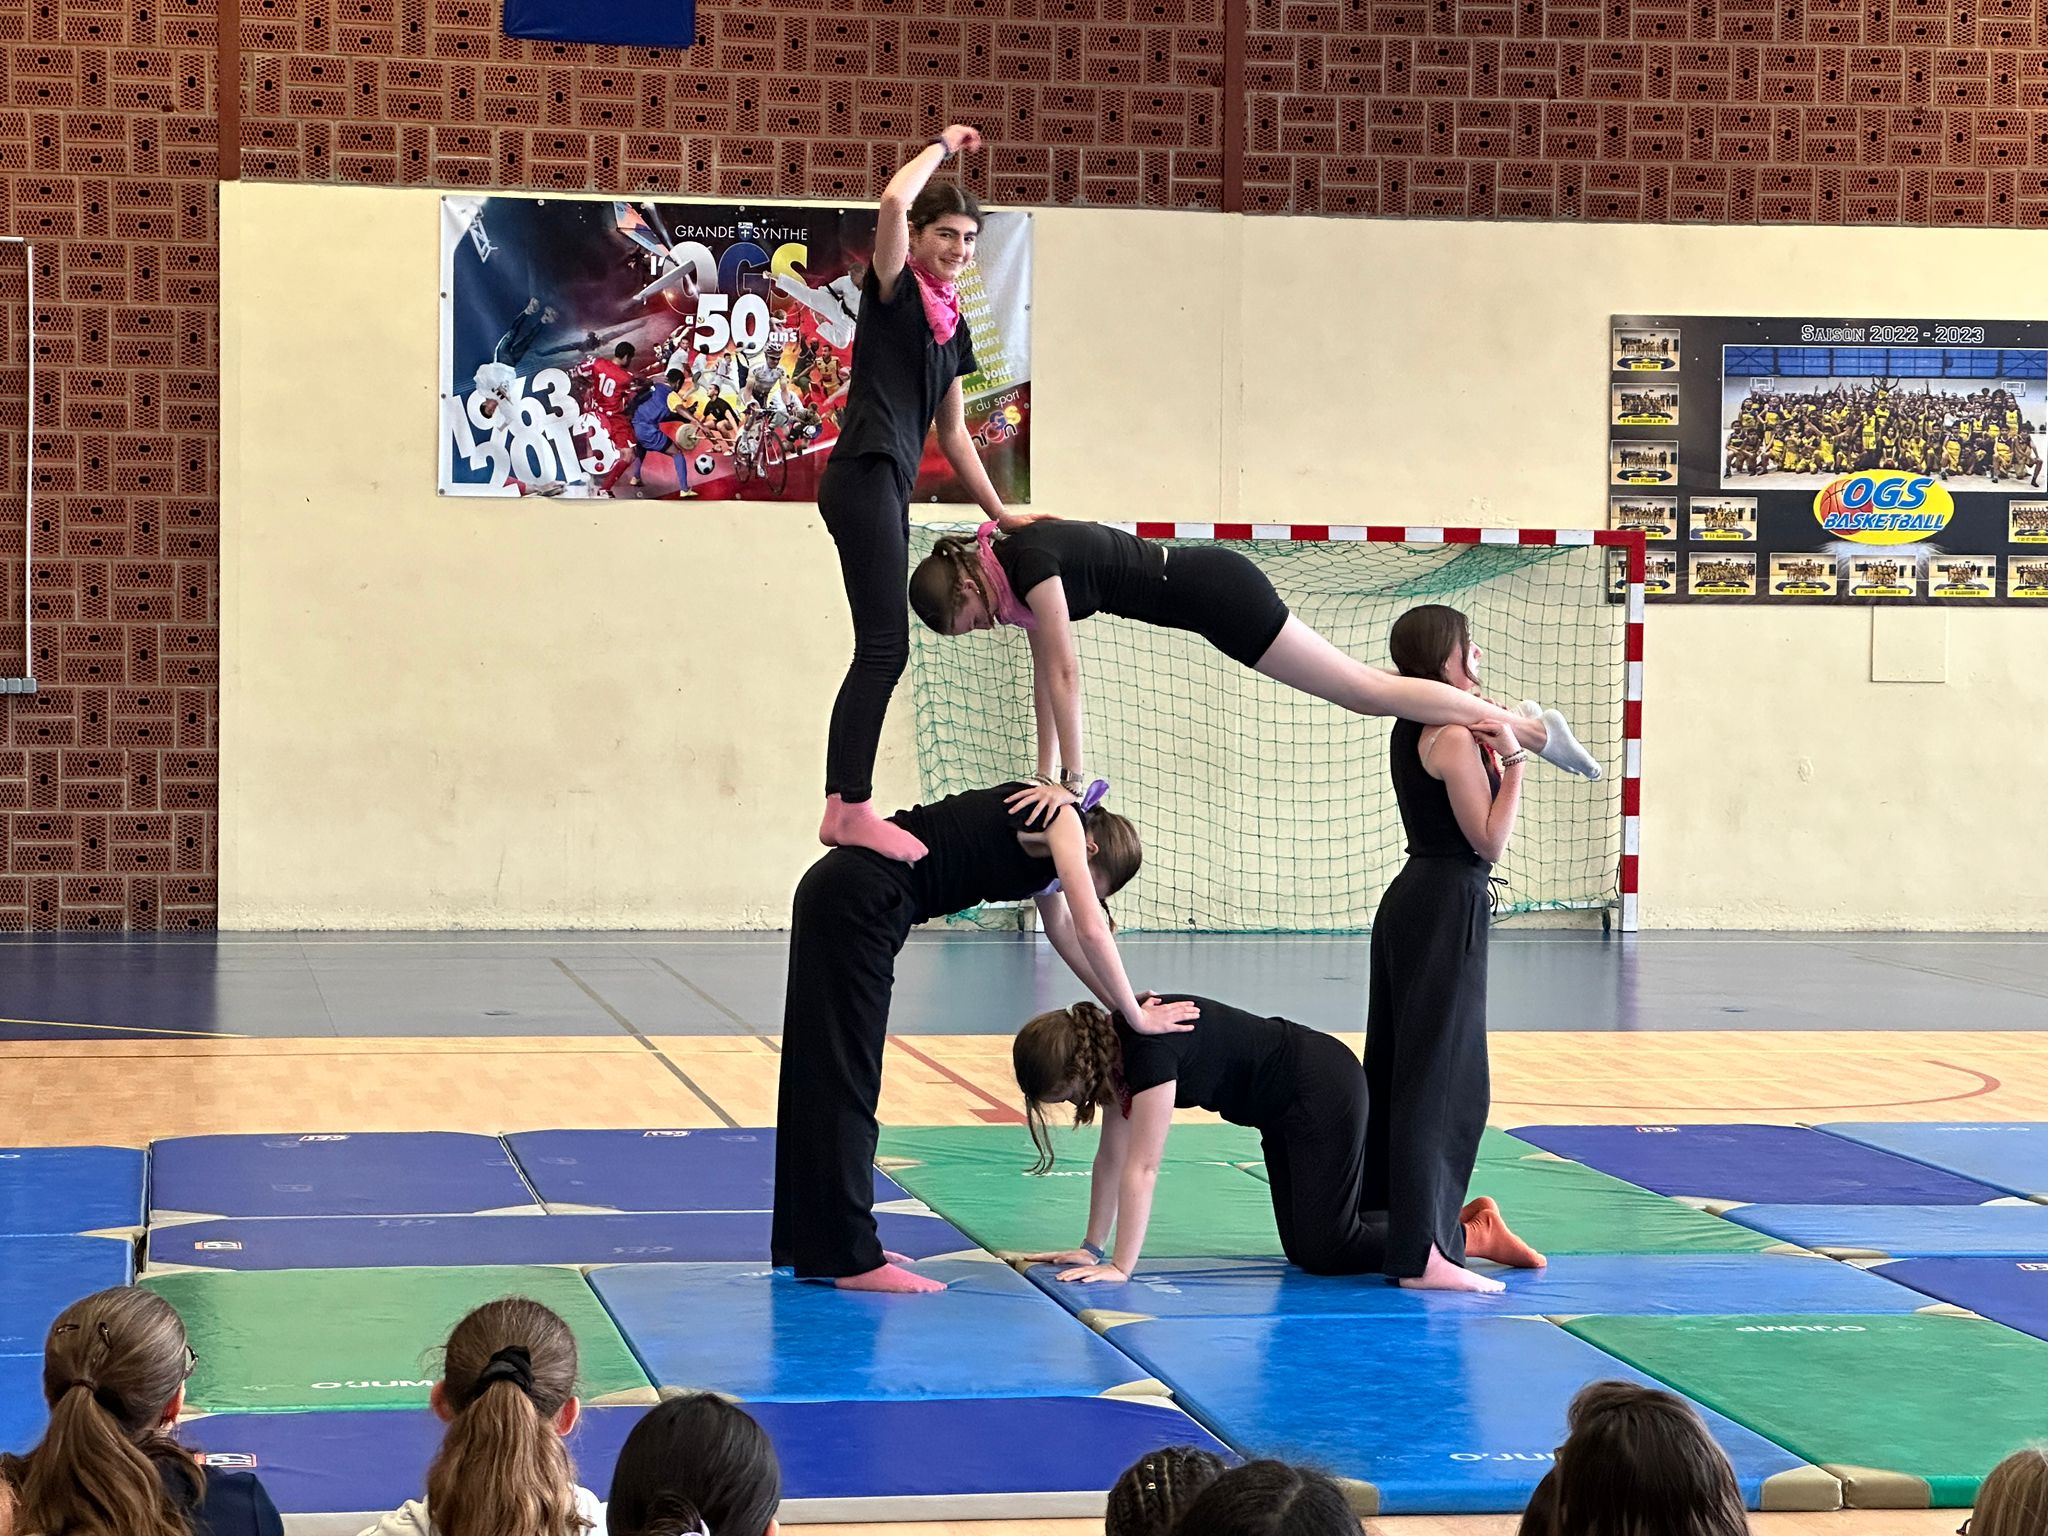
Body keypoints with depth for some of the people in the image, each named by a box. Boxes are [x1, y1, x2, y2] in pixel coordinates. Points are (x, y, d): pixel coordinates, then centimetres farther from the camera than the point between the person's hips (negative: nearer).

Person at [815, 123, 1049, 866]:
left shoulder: (951, 323, 20)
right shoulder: (894, 290, -1)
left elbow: (952, 432, 25)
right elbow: (893, 201, -20)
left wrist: (999, 510, 27)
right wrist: (943, 145, -4)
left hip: (890, 489, 9)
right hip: (864, 477, -9)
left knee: (877, 652, 7)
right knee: (884, 648, -12)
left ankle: (842, 806, 10)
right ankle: (853, 808, -11)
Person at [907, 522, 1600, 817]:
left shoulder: (1029, 561, -19)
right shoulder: (1013, 564, 9)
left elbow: (1064, 671, -23)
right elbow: (1046, 676, 15)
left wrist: (1074, 775, -21)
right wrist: (1044, 771, 14)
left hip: (1213, 590, -8)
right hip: (1202, 588, 8)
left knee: (1364, 689, -6)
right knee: (1364, 687, 10)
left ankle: (1529, 727, -1)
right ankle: (1513, 719, 16)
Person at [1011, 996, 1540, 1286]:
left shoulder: (1151, 1049, -31)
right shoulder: (1114, 1045, -3)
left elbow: (1141, 1167, -30)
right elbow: (1111, 1156, 4)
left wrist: (1120, 1267, -27)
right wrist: (1093, 1246, 4)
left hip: (1324, 1091, -9)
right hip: (1285, 1111, 9)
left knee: (1323, 1249, -7)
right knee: (1304, 1246, 14)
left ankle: (1472, 1235, 5)